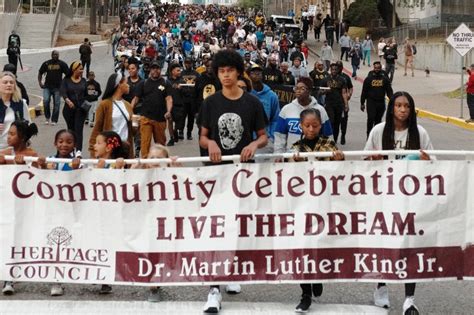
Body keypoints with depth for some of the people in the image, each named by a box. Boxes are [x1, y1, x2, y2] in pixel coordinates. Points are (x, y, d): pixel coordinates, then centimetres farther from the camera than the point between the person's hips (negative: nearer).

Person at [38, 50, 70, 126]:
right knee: (45, 101, -13)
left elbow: (68, 74, 3)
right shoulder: (46, 63, 7)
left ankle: (54, 120, 11)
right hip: (47, 86, 1)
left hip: (57, 87, -1)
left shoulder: (62, 64, 2)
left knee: (56, 104, 1)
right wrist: (40, 82, 6)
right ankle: (47, 117, 6)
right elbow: (40, 73, 17)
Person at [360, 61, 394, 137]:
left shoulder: (385, 79, 7)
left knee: (378, 120, 10)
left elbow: (389, 91, 7)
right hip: (371, 102, -2)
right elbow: (364, 91, 5)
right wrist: (362, 103, 4)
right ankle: (369, 135, -6)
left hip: (381, 103, 2)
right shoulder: (369, 78, 1)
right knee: (371, 119, -13)